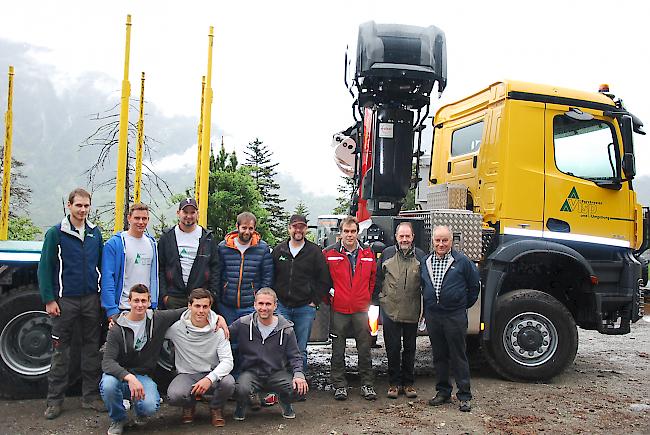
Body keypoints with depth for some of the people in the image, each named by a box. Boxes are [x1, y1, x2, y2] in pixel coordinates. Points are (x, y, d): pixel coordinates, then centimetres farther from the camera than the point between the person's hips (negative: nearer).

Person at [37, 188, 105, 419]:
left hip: (91, 299, 4)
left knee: (92, 348, 8)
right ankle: (54, 400, 16)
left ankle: (90, 396, 19)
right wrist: (49, 300, -9)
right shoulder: (56, 233, -4)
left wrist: (104, 295, 8)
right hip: (65, 300, -3)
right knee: (61, 350, 4)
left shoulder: (95, 233, 7)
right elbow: (44, 268, -5)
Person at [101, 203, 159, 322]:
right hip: (122, 308, -5)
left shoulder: (151, 242, 9)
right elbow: (107, 279, -13)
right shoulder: (114, 244, -8)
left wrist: (155, 303, 9)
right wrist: (112, 310, -19)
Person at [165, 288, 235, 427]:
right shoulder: (176, 328, -8)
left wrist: (210, 378, -29)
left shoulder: (218, 330, -9)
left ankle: (216, 408, 4)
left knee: (228, 382, -32)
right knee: (174, 395, -32)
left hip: (212, 374, 0)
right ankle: (189, 405, 9)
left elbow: (227, 361, -16)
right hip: (186, 375, 0)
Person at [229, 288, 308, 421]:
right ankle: (242, 406, 8)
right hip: (251, 372, -1)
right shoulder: (243, 324, -4)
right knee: (242, 390, -33)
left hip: (277, 373, 1)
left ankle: (285, 404, 14)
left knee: (300, 387, -25)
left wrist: (299, 374, -16)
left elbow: (294, 356, 2)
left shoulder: (286, 329, -2)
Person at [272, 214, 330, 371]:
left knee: (301, 350, 4)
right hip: (281, 307, 2)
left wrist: (315, 301, -2)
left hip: (305, 308, -1)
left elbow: (324, 280, 3)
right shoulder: (278, 250, 8)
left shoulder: (315, 251, 2)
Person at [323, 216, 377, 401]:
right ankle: (340, 386, 18)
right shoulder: (329, 254, -2)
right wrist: (327, 296, 2)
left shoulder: (368, 254, 6)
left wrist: (368, 297, 10)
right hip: (338, 309, -2)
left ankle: (367, 385, 18)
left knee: (365, 350, 7)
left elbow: (373, 277, 16)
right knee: (338, 351, 6)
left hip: (361, 309, 2)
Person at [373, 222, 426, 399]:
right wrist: (377, 299, 3)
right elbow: (378, 278, 7)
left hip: (412, 312, 1)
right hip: (390, 310, -1)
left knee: (410, 348, 11)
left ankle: (408, 383, 23)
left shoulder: (420, 256, 4)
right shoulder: (386, 254, 2)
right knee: (392, 348, 5)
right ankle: (394, 383, 17)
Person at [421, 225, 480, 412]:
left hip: (455, 316, -4)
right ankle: (443, 392, 23)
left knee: (458, 356, 1)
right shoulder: (425, 263, 8)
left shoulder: (462, 261, -5)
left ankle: (464, 396, 9)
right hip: (432, 316, 4)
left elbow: (474, 285, 3)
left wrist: (464, 305, 7)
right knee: (439, 355, 12)